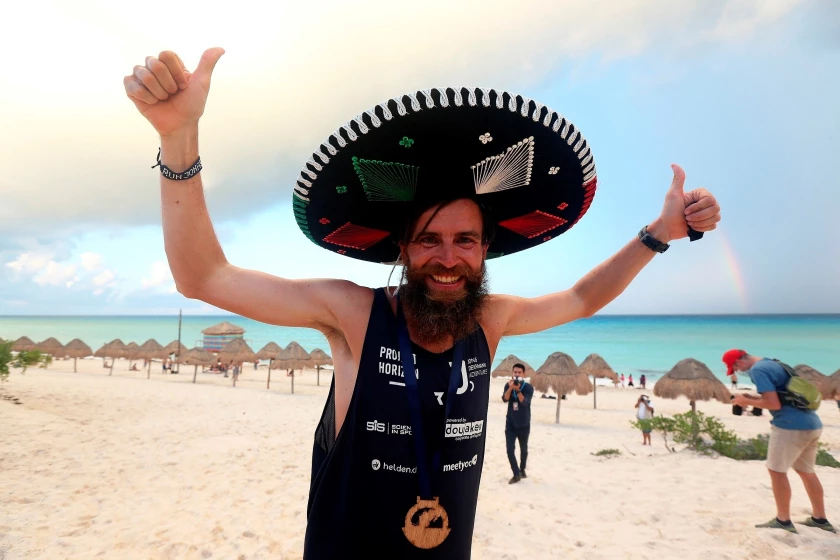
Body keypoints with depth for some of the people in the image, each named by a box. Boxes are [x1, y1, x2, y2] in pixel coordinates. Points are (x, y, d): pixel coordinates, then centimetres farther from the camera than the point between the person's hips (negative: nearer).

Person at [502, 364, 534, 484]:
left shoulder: (528, 387, -11)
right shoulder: (508, 385, -3)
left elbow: (525, 402, -24)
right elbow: (505, 399, -18)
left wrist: (518, 390, -37)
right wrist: (511, 387, -33)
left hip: (524, 424, -1)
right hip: (510, 423, 1)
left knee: (523, 449, 16)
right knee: (510, 450, -5)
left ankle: (522, 470, 38)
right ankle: (516, 474, 9)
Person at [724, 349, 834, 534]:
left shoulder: (758, 370, -12)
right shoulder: (772, 363, 17)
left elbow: (774, 403, -17)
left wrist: (747, 402, -4)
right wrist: (753, 397, 14)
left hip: (791, 425, -9)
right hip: (812, 424, 10)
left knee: (776, 471, 3)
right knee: (806, 471, 22)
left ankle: (783, 521, 12)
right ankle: (820, 518, 32)